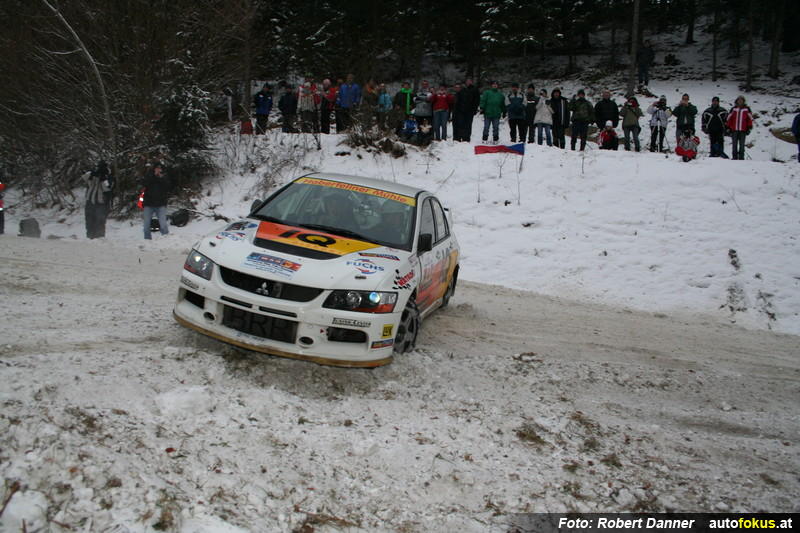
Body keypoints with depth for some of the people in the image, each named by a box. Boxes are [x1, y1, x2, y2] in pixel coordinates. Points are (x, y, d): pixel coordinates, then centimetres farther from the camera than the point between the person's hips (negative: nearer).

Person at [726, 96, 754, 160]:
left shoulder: (747, 109, 5)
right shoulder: (733, 109, 7)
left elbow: (750, 118, 7)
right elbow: (729, 118, 11)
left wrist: (749, 128, 2)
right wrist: (729, 128, 7)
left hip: (743, 130, -1)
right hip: (734, 130, 1)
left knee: (742, 145, 0)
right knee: (734, 144, 2)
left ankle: (741, 157, 4)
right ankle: (734, 157, 8)